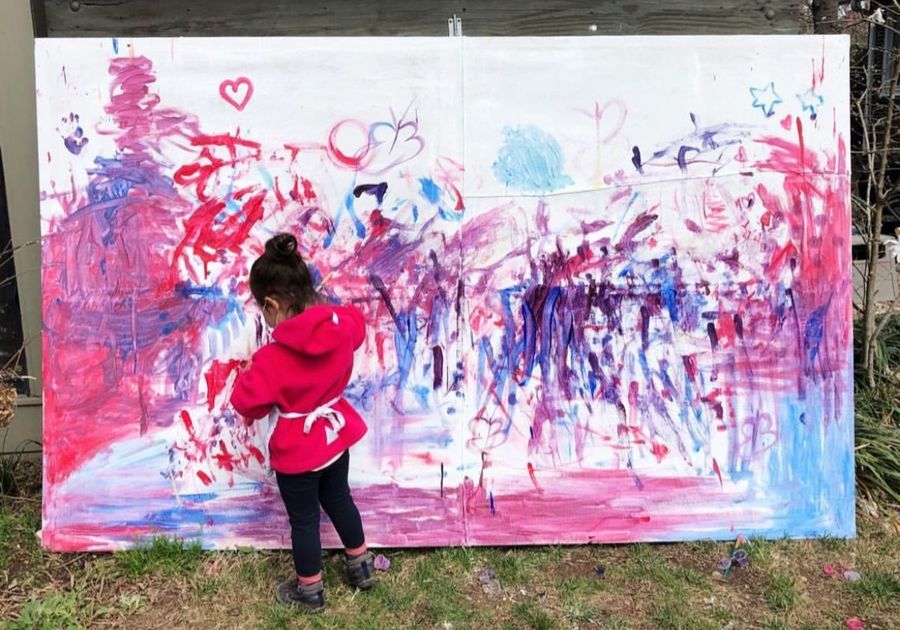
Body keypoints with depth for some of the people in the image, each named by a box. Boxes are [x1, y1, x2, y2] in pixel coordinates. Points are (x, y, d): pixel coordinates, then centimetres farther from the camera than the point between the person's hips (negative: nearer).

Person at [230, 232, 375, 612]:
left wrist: (246, 379, 1)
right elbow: (357, 323, 10)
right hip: (336, 435, 6)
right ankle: (361, 567, 45)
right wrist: (321, 309, 17)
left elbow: (247, 402, -18)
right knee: (338, 499, 28)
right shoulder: (341, 326, -15)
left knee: (303, 519, 15)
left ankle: (310, 591, 36)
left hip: (296, 452, -6)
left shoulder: (273, 358, -31)